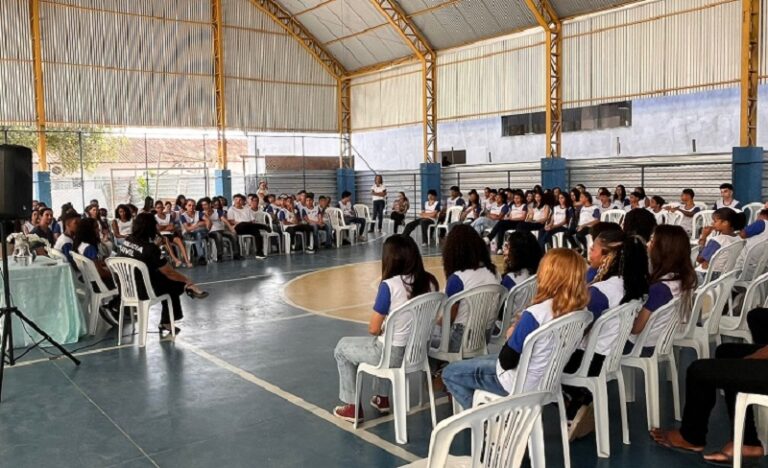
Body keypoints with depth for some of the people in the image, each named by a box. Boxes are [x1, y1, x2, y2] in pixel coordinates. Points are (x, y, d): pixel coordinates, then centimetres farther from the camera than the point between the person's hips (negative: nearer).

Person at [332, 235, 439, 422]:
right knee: (379, 342, 37)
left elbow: (373, 329, -17)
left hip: (393, 355, -6)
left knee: (342, 348, 20)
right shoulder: (429, 281, -4)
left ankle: (352, 407, 25)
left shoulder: (389, 285, -22)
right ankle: (382, 398, 41)